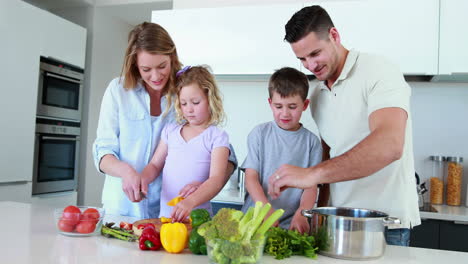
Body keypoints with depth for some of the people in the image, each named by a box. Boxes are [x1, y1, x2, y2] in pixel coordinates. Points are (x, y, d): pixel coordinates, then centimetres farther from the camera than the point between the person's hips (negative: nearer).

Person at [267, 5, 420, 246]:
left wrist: (313, 174, -37)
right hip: (337, 219, 6)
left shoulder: (378, 72, -14)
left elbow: (389, 145, -31)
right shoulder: (317, 96, 8)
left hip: (385, 221, -6)